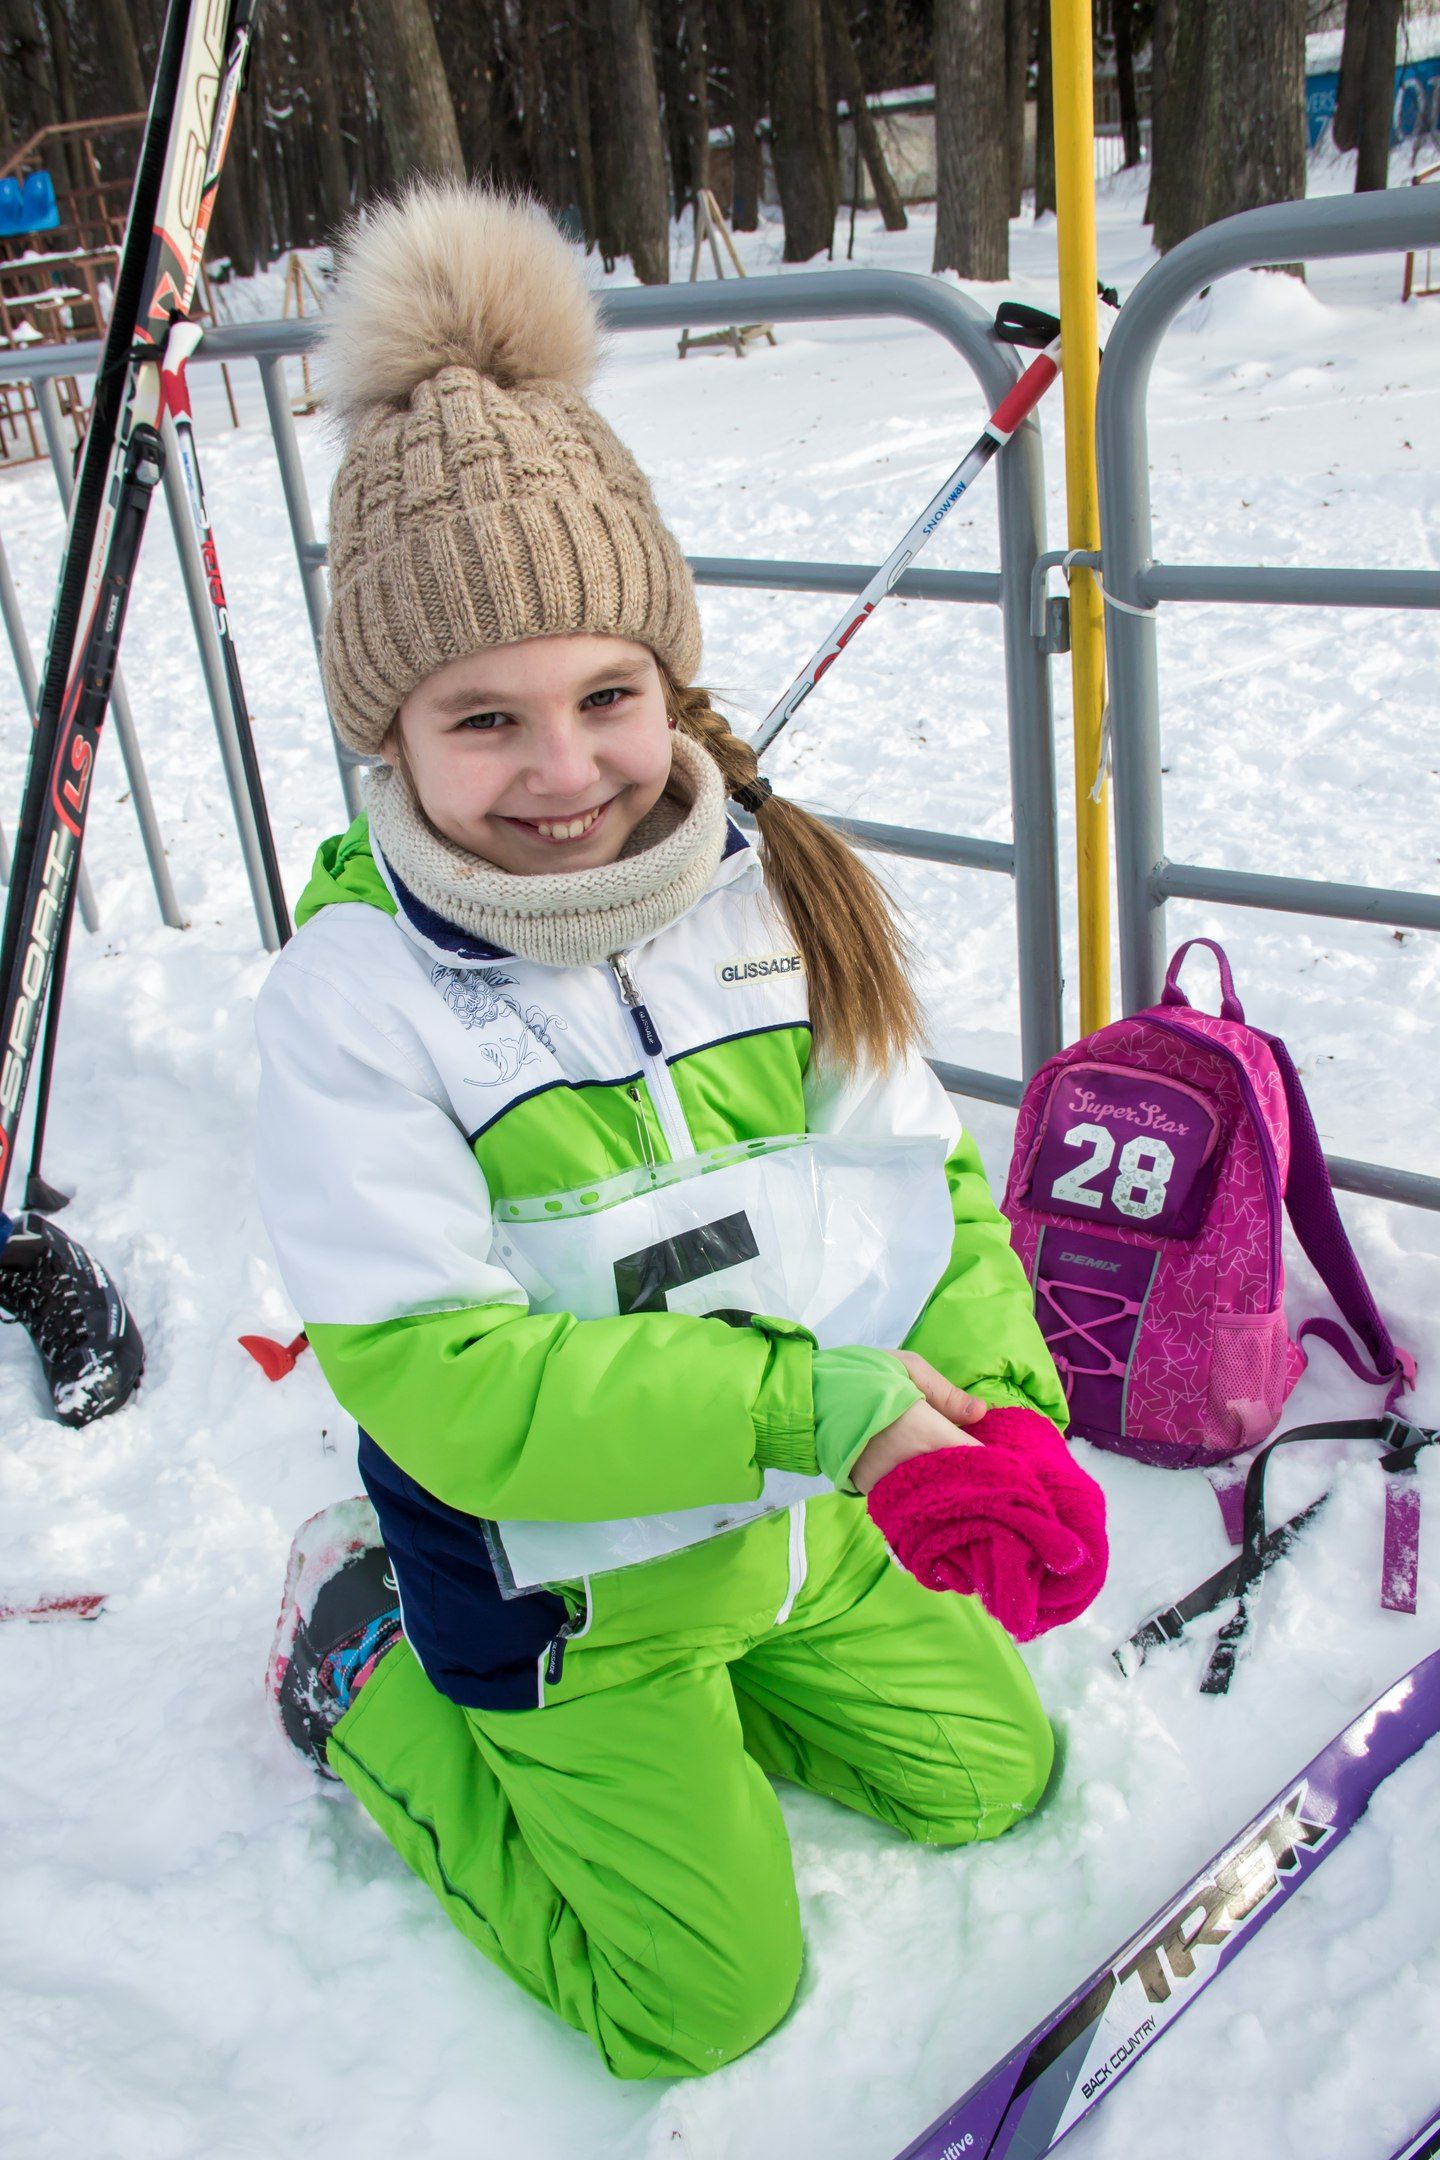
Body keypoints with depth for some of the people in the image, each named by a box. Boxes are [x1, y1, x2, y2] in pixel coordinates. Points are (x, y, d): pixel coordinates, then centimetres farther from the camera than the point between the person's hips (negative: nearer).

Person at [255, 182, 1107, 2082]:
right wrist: (800, 1398, -32)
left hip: (814, 1517, 5)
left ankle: (687, 1688, 34)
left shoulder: (778, 894, -9)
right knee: (702, 1999, 11)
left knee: (989, 1775, 23)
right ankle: (366, 1667, 23)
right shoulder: (352, 997, -24)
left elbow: (925, 1174, -3)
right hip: (559, 1577, -5)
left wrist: (998, 1404, -20)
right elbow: (433, 1374, -28)